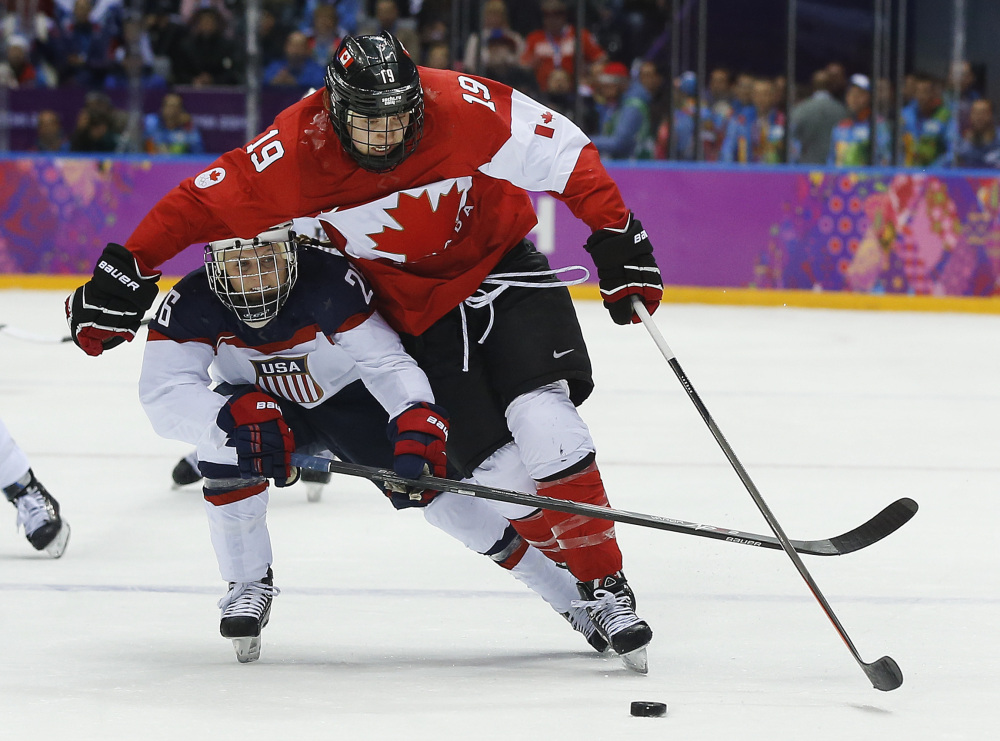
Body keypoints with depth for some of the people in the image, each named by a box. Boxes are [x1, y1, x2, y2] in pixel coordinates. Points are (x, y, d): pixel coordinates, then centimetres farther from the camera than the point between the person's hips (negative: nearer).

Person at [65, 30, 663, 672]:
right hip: (416, 303, 1)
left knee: (543, 423, -20)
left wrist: (617, 236, -15)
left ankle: (608, 584, -10)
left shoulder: (462, 108, -26)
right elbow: (205, 202, -13)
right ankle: (590, 595, -1)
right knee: (499, 467, -12)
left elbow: (562, 153, -16)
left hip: (501, 262, -1)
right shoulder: (297, 152, -23)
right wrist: (126, 271, -15)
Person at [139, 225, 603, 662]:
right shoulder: (191, 305, -27)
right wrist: (237, 415, -52)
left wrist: (418, 427, -55)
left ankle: (565, 588, -5)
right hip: (268, 405, 2)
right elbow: (162, 393, -34)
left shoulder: (330, 283, -33)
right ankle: (249, 584, -13)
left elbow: (387, 362, -36)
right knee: (224, 436, -32)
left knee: (431, 479, -19)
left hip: (353, 396, -2)